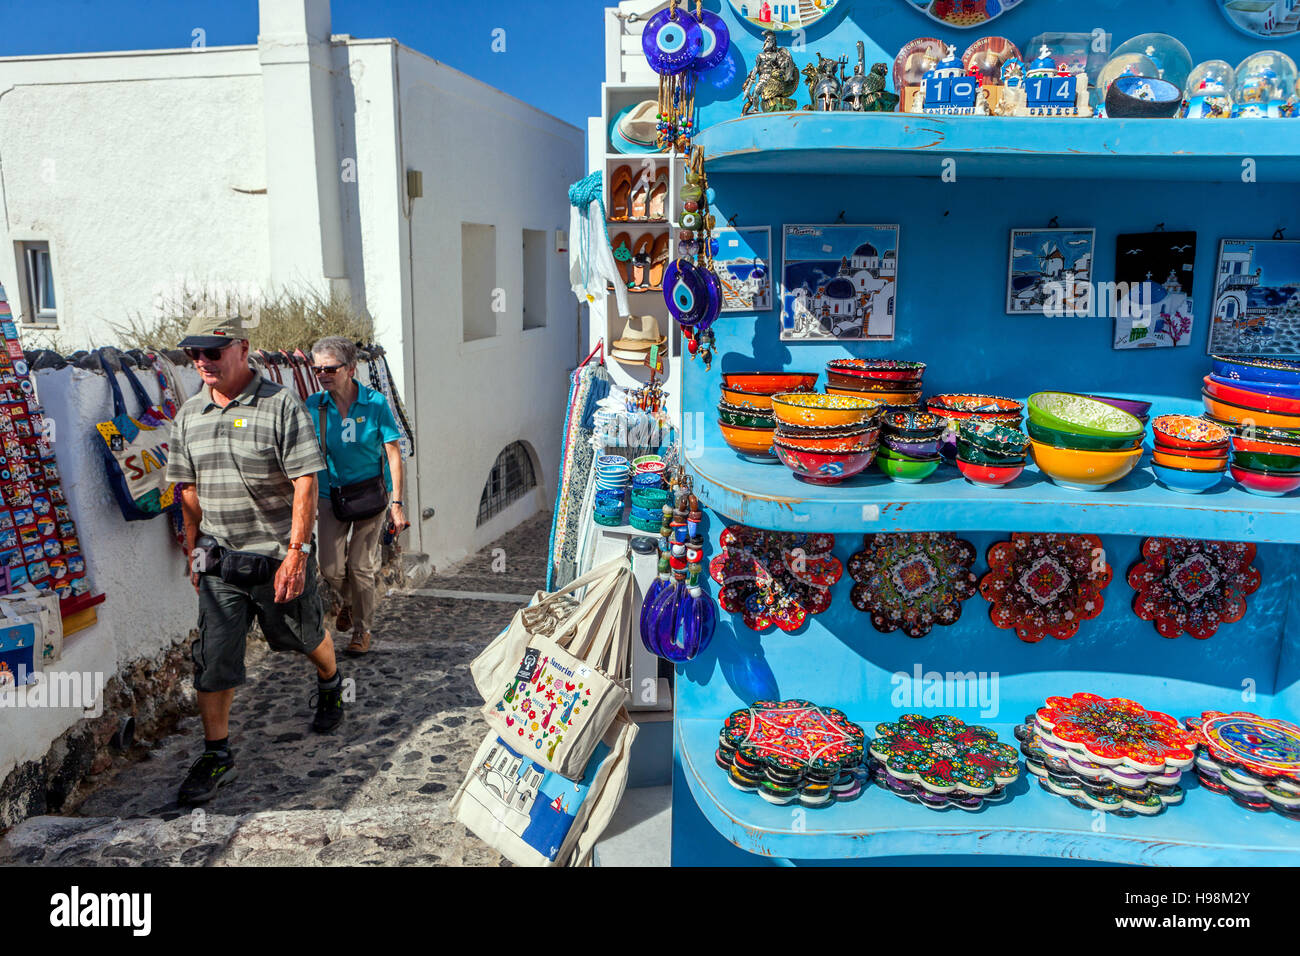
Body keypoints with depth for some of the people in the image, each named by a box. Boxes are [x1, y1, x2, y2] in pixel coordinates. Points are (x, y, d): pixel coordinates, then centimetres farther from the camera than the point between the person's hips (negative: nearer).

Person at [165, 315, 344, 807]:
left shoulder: (281, 405, -12)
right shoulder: (189, 415, 5)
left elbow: (305, 484, -15)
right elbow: (190, 490, 14)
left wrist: (296, 552, -20)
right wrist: (193, 553, 13)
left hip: (278, 557, -3)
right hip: (219, 561, 4)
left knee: (305, 634, 16)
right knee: (213, 658, 2)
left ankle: (331, 685, 47)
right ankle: (216, 755, 17)